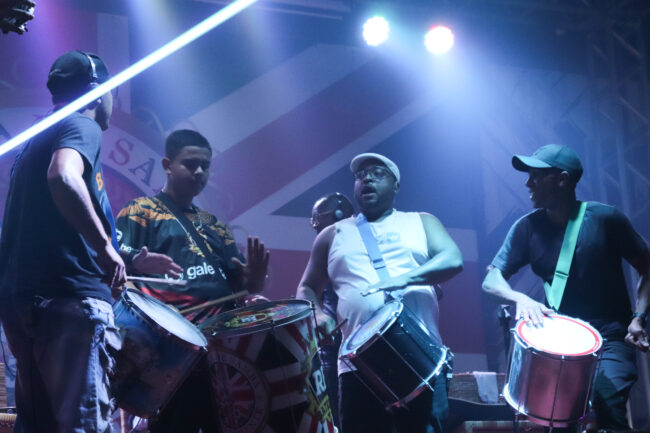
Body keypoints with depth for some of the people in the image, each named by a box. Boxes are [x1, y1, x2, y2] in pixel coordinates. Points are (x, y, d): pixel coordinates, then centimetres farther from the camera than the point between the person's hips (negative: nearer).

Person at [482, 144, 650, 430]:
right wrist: (521, 298, -25)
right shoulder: (528, 227, -2)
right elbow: (492, 280, -4)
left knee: (608, 407, -23)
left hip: (610, 335, -2)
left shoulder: (605, 219, -9)